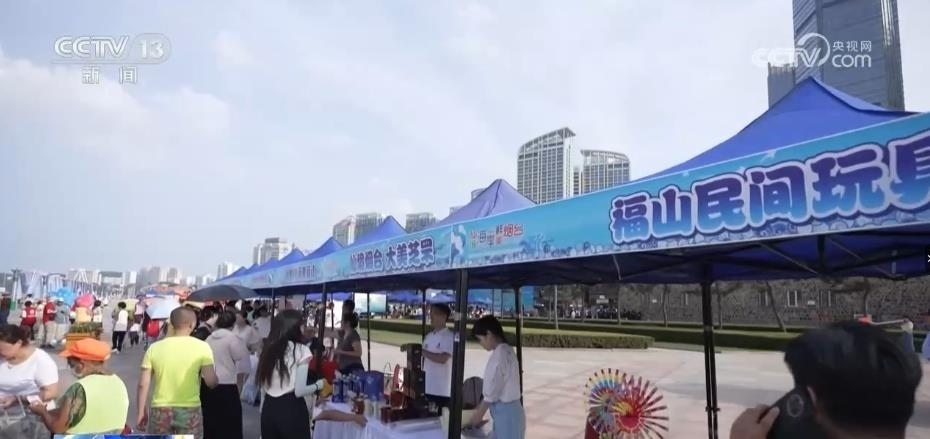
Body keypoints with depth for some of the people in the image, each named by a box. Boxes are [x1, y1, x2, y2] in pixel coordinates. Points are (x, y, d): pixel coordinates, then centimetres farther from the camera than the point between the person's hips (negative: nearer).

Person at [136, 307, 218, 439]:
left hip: (160, 411, 2)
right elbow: (211, 382, -11)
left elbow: (143, 384, -1)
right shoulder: (202, 347, -7)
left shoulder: (155, 347, 0)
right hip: (190, 411, -2)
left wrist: (141, 412, 9)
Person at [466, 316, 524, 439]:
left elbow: (493, 388, -17)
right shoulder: (504, 351, 11)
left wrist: (479, 414, -6)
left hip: (506, 412, -10)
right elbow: (493, 386, 16)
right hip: (504, 411, 10)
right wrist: (480, 408, 17)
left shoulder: (501, 353, -19)